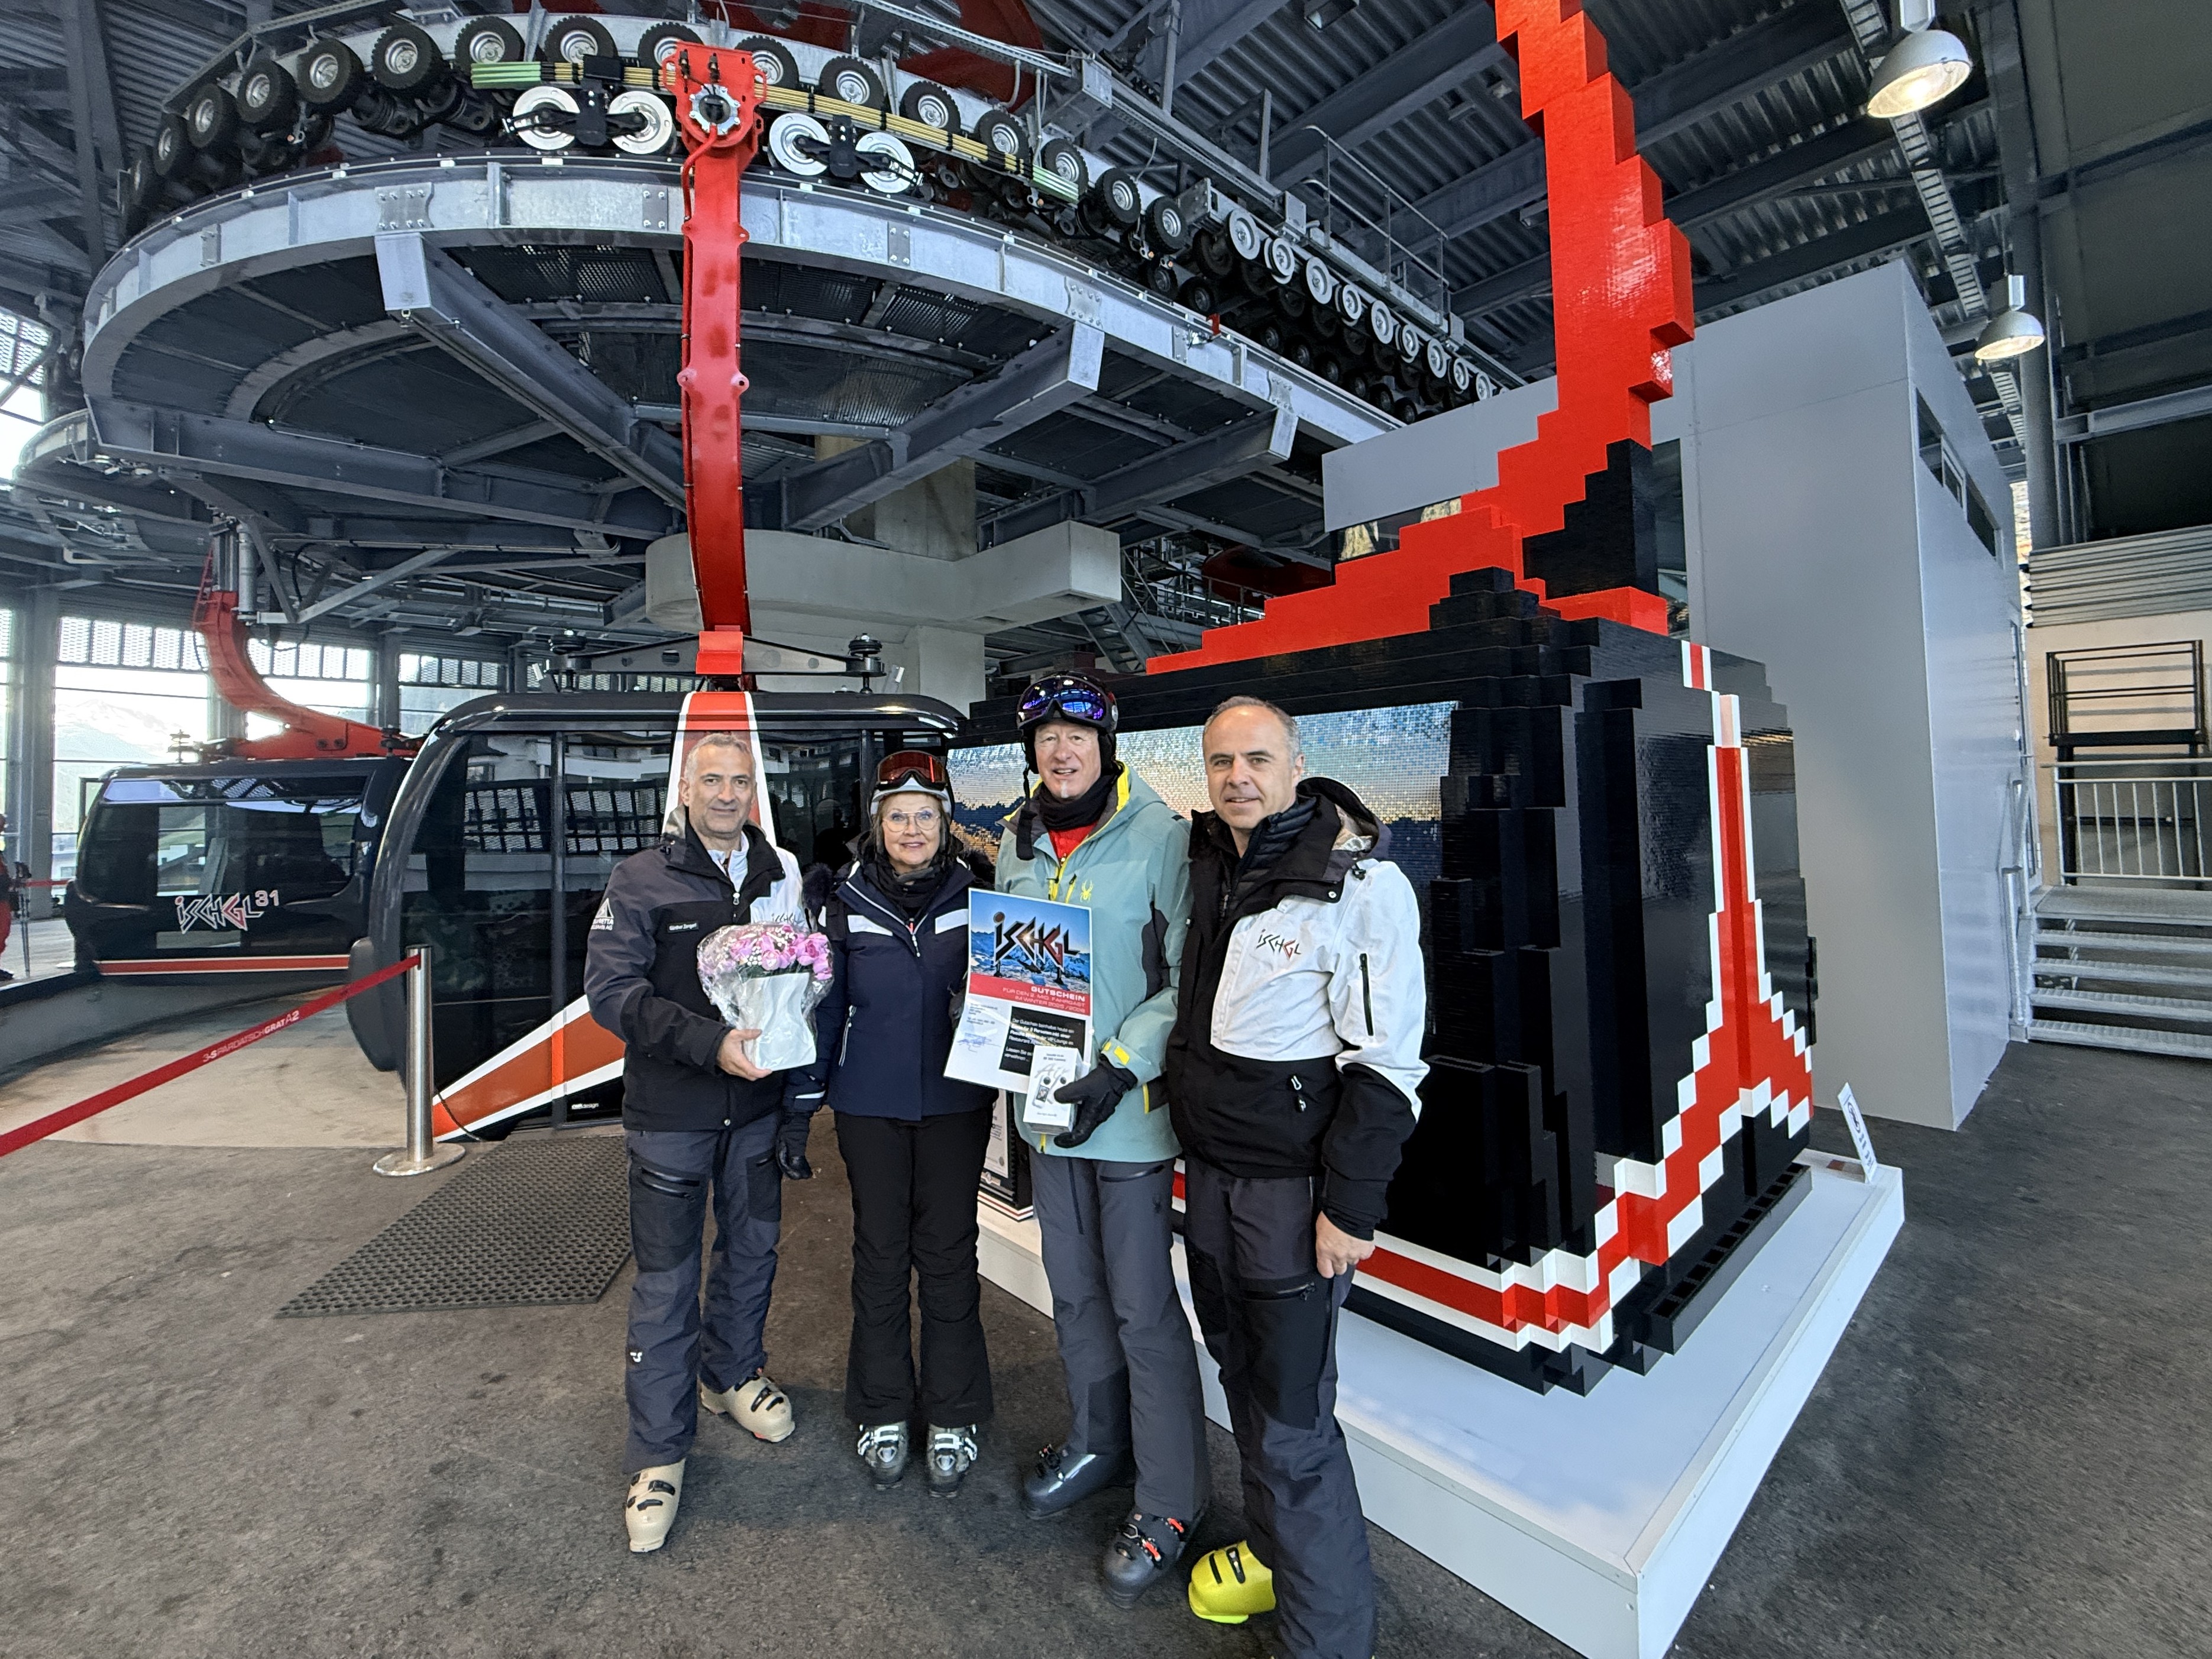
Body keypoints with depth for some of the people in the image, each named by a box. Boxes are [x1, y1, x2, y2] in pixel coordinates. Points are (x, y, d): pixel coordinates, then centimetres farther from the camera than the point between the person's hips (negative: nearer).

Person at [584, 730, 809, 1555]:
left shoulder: (783, 875, 2)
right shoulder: (640, 879, -7)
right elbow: (612, 989, -14)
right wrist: (711, 1043, -25)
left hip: (758, 1106, 4)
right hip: (670, 1113, -3)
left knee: (752, 1249, 19)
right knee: (666, 1278, 6)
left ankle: (732, 1372, 45)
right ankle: (658, 1451, 25)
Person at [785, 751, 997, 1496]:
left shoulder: (975, 896, -3)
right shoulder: (848, 902, -1)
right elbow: (823, 1007, 4)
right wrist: (801, 1104, 4)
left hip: (955, 1103, 0)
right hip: (869, 1106, 1)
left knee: (948, 1253, 9)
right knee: (880, 1254, 12)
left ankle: (953, 1418, 28)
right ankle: (882, 1414, 32)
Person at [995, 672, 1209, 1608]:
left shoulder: (1158, 835, -11)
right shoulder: (1018, 841, 8)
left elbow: (1185, 979, -13)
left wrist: (1119, 1069, -20)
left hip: (1129, 1107, -6)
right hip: (1047, 1101, 6)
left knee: (1142, 1306, 4)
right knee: (1074, 1291, 21)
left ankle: (1169, 1504, 25)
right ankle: (1098, 1442, 43)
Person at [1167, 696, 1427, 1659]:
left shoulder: (1360, 882, -17)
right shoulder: (1208, 866, 5)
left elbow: (1385, 1062, -17)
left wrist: (1351, 1206, -17)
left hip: (1292, 1183, -7)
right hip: (1207, 1168, 7)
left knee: (1293, 1424, 2)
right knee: (1242, 1375, 22)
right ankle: (1270, 1552, 44)